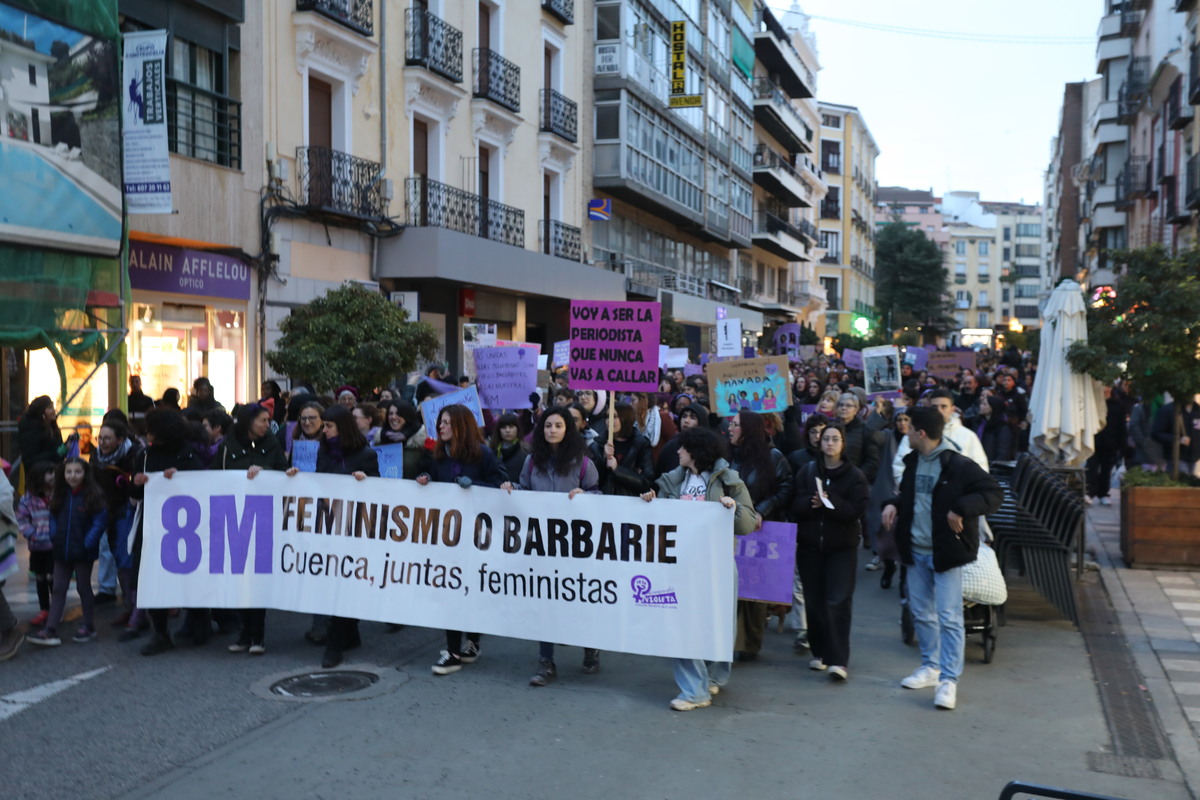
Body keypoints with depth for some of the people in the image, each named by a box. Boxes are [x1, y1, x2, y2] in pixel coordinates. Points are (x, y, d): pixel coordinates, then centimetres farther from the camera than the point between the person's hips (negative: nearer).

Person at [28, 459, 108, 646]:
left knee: (83, 588, 8)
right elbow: (54, 518, 12)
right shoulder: (59, 496, 5)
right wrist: (54, 539, -2)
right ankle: (50, 631, 5)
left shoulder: (93, 496, -11)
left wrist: (88, 544, -19)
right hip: (62, 552, 5)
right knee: (57, 589, 5)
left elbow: (99, 522, -14)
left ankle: (89, 627, 22)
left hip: (83, 553, -5)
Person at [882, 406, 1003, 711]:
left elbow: (994, 493, -16)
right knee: (921, 611, 15)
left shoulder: (958, 465, -16)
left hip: (946, 552, -8)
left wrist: (961, 509, -27)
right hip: (916, 550, 8)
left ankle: (949, 680, -1)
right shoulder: (913, 462, 8)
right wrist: (894, 504, 4)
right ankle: (931, 667, 30)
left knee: (949, 616, -6)